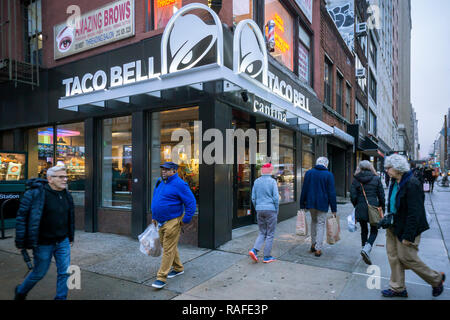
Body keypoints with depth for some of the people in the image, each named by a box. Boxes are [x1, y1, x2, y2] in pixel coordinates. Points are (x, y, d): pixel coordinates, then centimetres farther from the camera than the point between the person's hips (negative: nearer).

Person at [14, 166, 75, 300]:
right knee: (39, 273, 13)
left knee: (64, 272, 5)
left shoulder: (66, 195, 3)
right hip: (43, 244, -5)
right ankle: (21, 292, 43)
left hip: (63, 242, 5)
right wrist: (21, 243, -14)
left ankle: (61, 298, 22)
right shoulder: (36, 194, -17)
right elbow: (22, 217, -14)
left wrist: (70, 237, 17)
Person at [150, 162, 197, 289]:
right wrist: (154, 217, 20)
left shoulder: (179, 184, -16)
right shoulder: (160, 182, 9)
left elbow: (191, 203, -15)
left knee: (168, 249, -3)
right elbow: (155, 199, 22)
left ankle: (161, 277, 5)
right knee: (168, 246, 19)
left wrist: (185, 220, -14)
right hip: (160, 222, 9)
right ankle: (178, 268, 36)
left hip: (172, 222, -9)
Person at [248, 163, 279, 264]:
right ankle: (267, 257, 11)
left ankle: (254, 250, -3)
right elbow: (276, 197, -10)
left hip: (259, 210, 5)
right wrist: (276, 211, 1)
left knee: (262, 233, 16)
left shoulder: (256, 181, 5)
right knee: (270, 234, 6)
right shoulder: (272, 181, -8)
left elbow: (253, 198, 8)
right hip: (270, 209, -4)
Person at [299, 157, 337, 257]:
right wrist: (334, 209, -2)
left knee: (313, 221, 21)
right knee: (321, 224, 4)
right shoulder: (328, 175, -4)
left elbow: (304, 190, 3)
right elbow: (331, 193, -6)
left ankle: (313, 244, 24)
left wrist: (302, 205, 9)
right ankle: (318, 249, 3)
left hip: (310, 203, 3)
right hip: (322, 204, -3)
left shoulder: (309, 173, 3)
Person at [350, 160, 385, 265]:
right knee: (374, 230, 8)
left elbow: (353, 196, -4)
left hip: (360, 209, 1)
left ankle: (365, 249, 22)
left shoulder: (356, 180, -1)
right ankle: (366, 249, -12)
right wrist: (382, 208, 11)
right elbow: (381, 196, 0)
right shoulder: (376, 178, -1)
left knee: (364, 230, 16)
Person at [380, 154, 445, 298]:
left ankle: (437, 279, 27)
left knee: (406, 257, 3)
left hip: (407, 227, -9)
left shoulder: (412, 184, -23)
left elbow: (414, 213, -24)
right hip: (394, 226, 9)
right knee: (393, 255, 12)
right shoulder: (395, 182, 5)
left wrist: (408, 236, -23)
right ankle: (397, 288, 26)